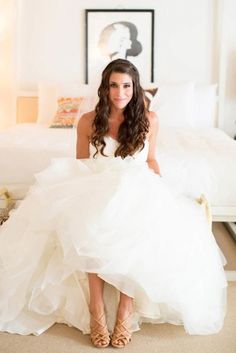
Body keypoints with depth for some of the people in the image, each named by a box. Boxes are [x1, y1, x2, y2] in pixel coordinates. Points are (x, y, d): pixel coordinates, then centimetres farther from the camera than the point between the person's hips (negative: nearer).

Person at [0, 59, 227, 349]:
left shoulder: (148, 120, 7)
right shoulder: (88, 121, 5)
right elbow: (79, 166, 11)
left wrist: (159, 190, 0)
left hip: (138, 194, 1)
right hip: (97, 192, 0)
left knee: (135, 234, -36)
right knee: (93, 230, -37)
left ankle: (126, 309, -24)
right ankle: (96, 310, -26)